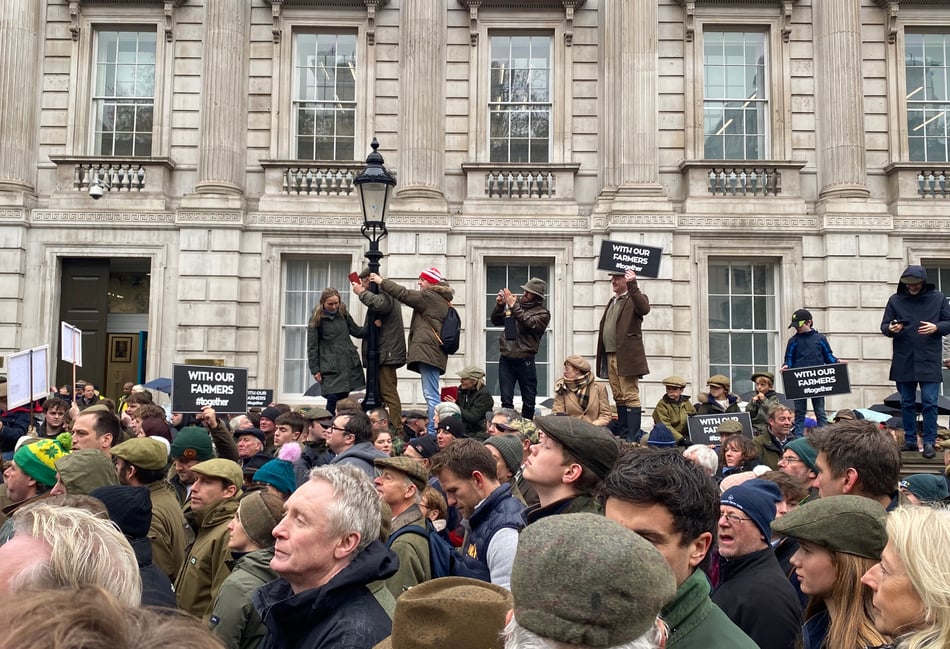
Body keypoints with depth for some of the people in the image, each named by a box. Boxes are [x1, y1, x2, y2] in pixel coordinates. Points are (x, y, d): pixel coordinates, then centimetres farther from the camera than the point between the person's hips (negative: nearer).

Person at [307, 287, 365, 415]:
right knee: (333, 399, -10)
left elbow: (357, 331, 16)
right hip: (331, 367, -4)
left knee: (344, 400, 3)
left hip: (350, 364, 4)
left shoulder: (343, 315, 11)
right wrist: (315, 370, -4)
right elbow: (312, 347, 0)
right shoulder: (316, 320, 0)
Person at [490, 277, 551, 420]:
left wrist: (513, 306, -21)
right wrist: (499, 305, -2)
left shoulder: (542, 313, -1)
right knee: (506, 400, 5)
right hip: (506, 360, 3)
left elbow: (530, 324, -20)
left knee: (529, 401, 7)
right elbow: (495, 321, 15)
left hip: (525, 361, -3)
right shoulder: (515, 303, 10)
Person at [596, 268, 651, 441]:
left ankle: (633, 438, -9)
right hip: (610, 356, 8)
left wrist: (633, 286, -29)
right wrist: (602, 358, 15)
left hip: (627, 357, -8)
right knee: (619, 398, 12)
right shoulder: (612, 302, 22)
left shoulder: (635, 298, -2)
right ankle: (623, 435, 18)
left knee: (631, 397, -9)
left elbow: (645, 309, -26)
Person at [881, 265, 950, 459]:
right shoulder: (895, 300, 4)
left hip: (929, 361, -2)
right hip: (903, 361, 2)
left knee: (929, 402, -4)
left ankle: (929, 442, 4)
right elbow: (884, 326, 6)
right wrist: (890, 329, -17)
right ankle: (910, 441, 19)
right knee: (907, 403, 9)